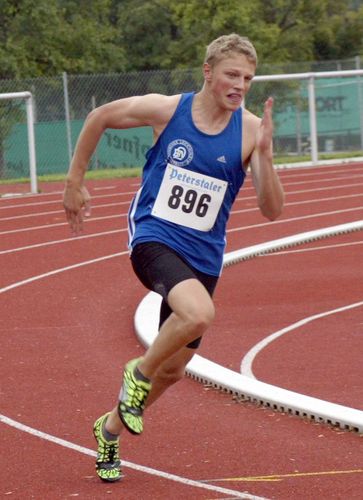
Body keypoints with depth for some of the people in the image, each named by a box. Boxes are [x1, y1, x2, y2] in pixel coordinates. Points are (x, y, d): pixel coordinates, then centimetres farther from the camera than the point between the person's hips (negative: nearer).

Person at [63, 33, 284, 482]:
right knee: (199, 314, -33)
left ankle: (111, 428, 40)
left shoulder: (250, 130, -6)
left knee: (173, 369, 12)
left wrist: (263, 154, -25)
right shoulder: (165, 109, -10)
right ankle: (139, 373, -4)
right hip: (153, 237, -4)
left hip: (203, 256, 4)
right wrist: (74, 182, 12)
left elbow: (272, 210, -10)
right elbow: (99, 118, 8)